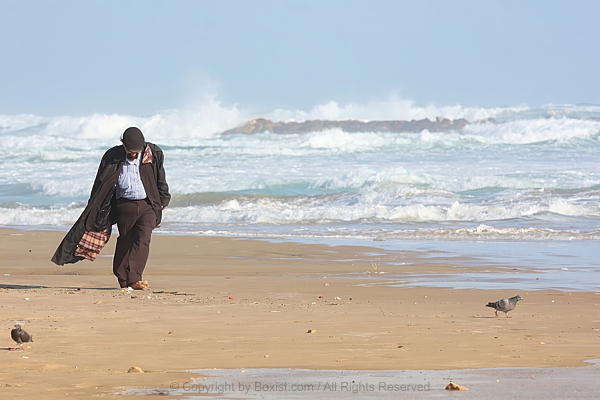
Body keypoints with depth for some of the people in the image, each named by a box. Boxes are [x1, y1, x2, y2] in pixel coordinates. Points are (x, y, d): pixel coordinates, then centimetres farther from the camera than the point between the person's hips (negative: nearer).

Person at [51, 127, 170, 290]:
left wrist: (163, 201, 19)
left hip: (147, 205, -1)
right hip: (124, 206, 1)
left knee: (143, 239, -16)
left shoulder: (154, 155, 0)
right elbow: (101, 183, 6)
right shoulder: (113, 157, -1)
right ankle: (122, 280, 16)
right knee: (124, 242, 6)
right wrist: (94, 207, 6)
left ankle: (133, 279, -23)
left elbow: (161, 180, 14)